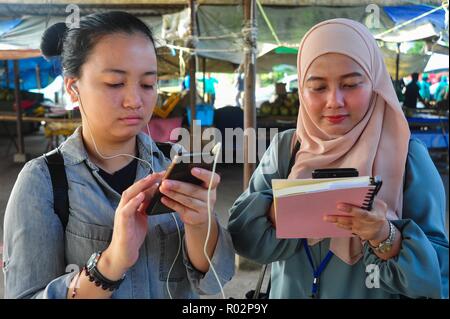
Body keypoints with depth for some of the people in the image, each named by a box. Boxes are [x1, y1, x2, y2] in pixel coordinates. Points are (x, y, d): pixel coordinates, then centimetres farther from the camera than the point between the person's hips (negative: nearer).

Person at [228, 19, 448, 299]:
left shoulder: (408, 158, -11)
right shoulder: (283, 148, -5)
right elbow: (241, 235, -9)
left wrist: (385, 237, -28)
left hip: (373, 293, -2)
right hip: (290, 293, 3)